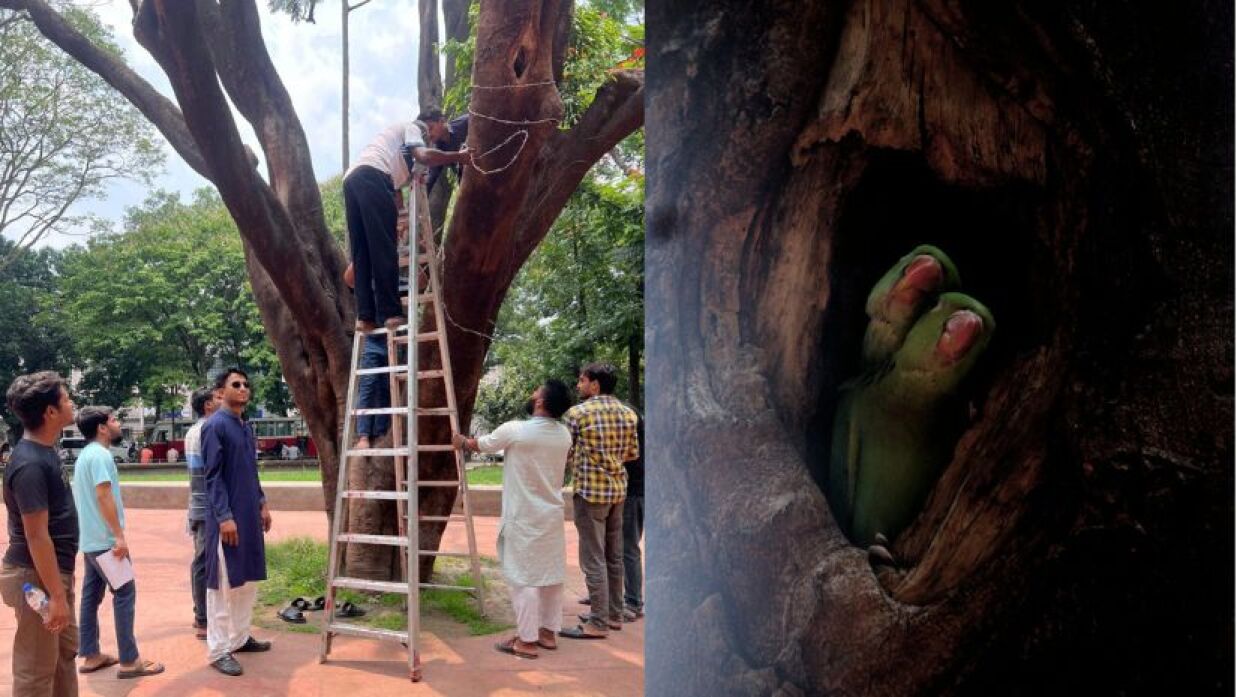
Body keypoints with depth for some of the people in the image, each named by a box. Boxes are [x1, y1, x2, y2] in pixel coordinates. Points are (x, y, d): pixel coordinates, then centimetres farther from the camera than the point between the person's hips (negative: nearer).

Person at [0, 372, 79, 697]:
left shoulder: (44, 451, 6)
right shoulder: (30, 464, -24)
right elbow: (37, 536, -24)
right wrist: (56, 594, -22)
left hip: (56, 571, 10)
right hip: (37, 576, -10)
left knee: (65, 651, 21)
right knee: (36, 669, 3)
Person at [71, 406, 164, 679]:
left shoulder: (85, 454, 14)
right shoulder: (100, 455, -16)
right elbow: (104, 495, -23)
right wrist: (119, 536, -23)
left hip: (90, 539, 10)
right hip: (105, 539, -10)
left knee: (91, 595, 12)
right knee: (125, 594, -6)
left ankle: (90, 655, 19)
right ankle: (129, 661, -4)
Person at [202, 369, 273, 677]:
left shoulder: (246, 428, 14)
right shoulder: (215, 426, -12)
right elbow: (213, 477, -16)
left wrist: (262, 504, 17)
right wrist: (225, 516, -20)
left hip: (250, 515, 9)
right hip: (227, 517, -9)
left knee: (248, 580, 15)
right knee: (223, 584, -2)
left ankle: (240, 637, 27)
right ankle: (219, 650, 5)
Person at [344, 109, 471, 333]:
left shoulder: (398, 132, 40)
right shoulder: (411, 128, 15)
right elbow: (424, 156, -5)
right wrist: (458, 157, 5)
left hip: (351, 179, 8)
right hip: (372, 176, -8)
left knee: (362, 254, 2)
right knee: (383, 250, -11)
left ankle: (365, 316, -5)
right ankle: (390, 313, -15)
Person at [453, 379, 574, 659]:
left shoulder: (514, 431, -17)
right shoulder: (564, 436, 1)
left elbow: (480, 444, 1)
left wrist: (461, 442, 25)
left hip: (523, 518, -6)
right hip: (552, 515, 6)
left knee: (523, 577, 0)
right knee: (551, 574, 13)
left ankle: (526, 640, 5)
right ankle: (548, 632, 24)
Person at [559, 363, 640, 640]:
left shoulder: (577, 413, -11)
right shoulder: (628, 413, 6)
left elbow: (565, 455, -7)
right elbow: (633, 453, 13)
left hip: (590, 491, -6)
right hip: (618, 489, 7)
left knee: (593, 558, -2)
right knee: (614, 556, 15)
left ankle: (598, 623, 1)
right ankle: (614, 614, 24)